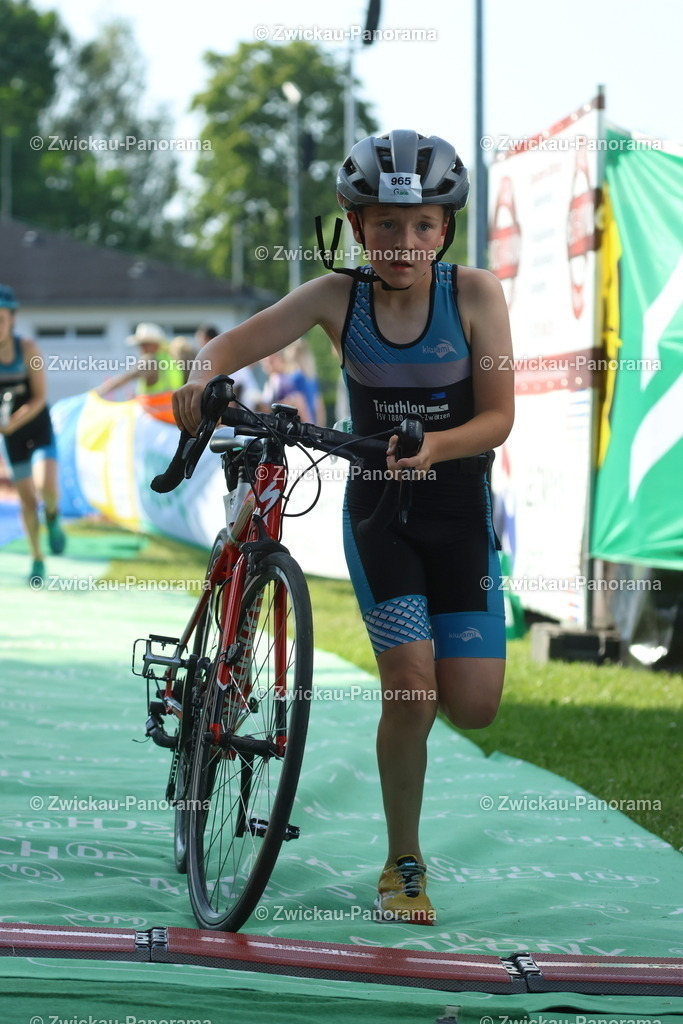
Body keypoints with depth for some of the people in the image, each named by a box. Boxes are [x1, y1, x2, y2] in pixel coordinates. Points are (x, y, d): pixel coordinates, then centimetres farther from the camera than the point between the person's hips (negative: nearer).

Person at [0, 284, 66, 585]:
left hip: (38, 428, -2)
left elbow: (40, 397, -15)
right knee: (26, 498, 7)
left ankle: (53, 516, 11)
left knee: (46, 486, -23)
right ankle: (37, 560, 24)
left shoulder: (28, 349, -15)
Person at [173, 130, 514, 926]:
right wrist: (200, 380, -33)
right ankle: (403, 867, 1)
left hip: (458, 509, 1)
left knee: (472, 707, -7)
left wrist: (434, 446, -33)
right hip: (376, 509, 0)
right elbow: (237, 342, -10)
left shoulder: (474, 294, -12)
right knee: (411, 689, -16)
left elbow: (498, 417, -14)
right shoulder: (338, 297, -9)